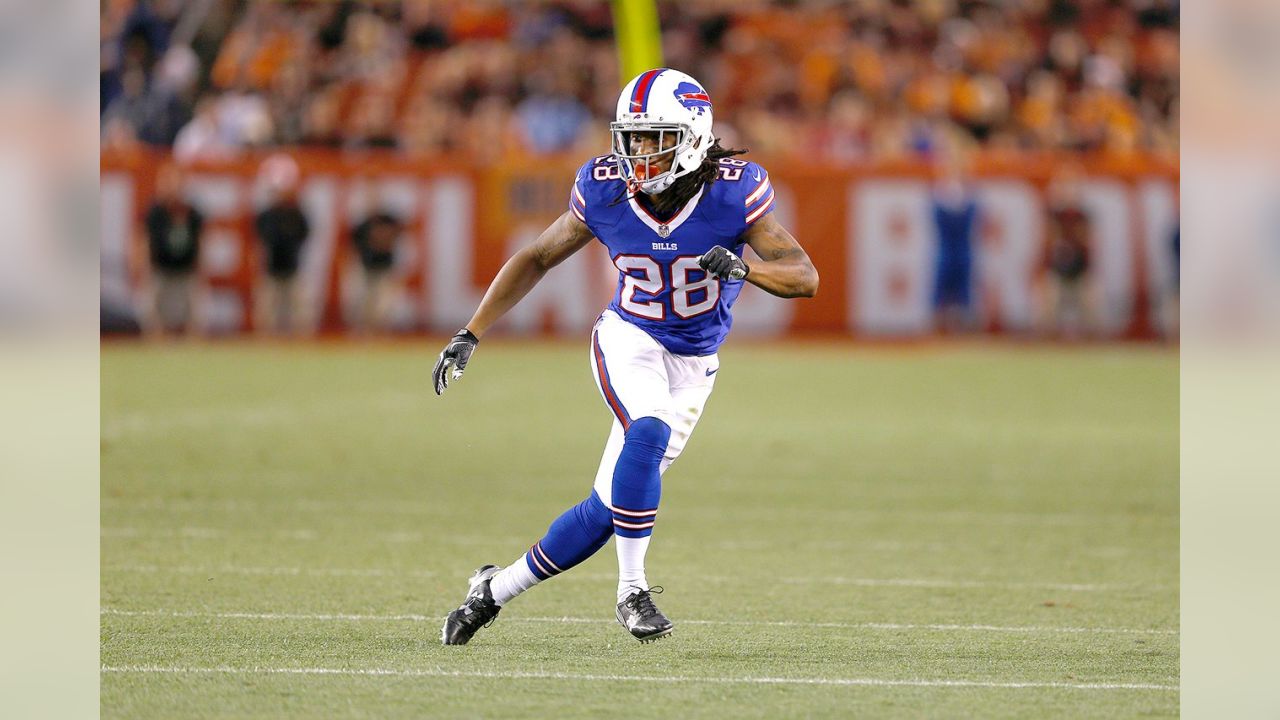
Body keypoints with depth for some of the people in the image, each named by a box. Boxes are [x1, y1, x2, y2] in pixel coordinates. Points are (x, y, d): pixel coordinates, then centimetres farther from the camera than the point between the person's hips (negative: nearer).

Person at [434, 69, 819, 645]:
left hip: (691, 365, 1)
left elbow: (806, 278, -19)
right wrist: (471, 335, -3)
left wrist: (743, 267, -39)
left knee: (609, 509, -1)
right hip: (628, 340, -1)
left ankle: (496, 588, 19)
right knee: (648, 432, -33)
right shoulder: (605, 191, -13)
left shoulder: (732, 193, -18)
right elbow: (536, 258, 2)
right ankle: (631, 591, -23)